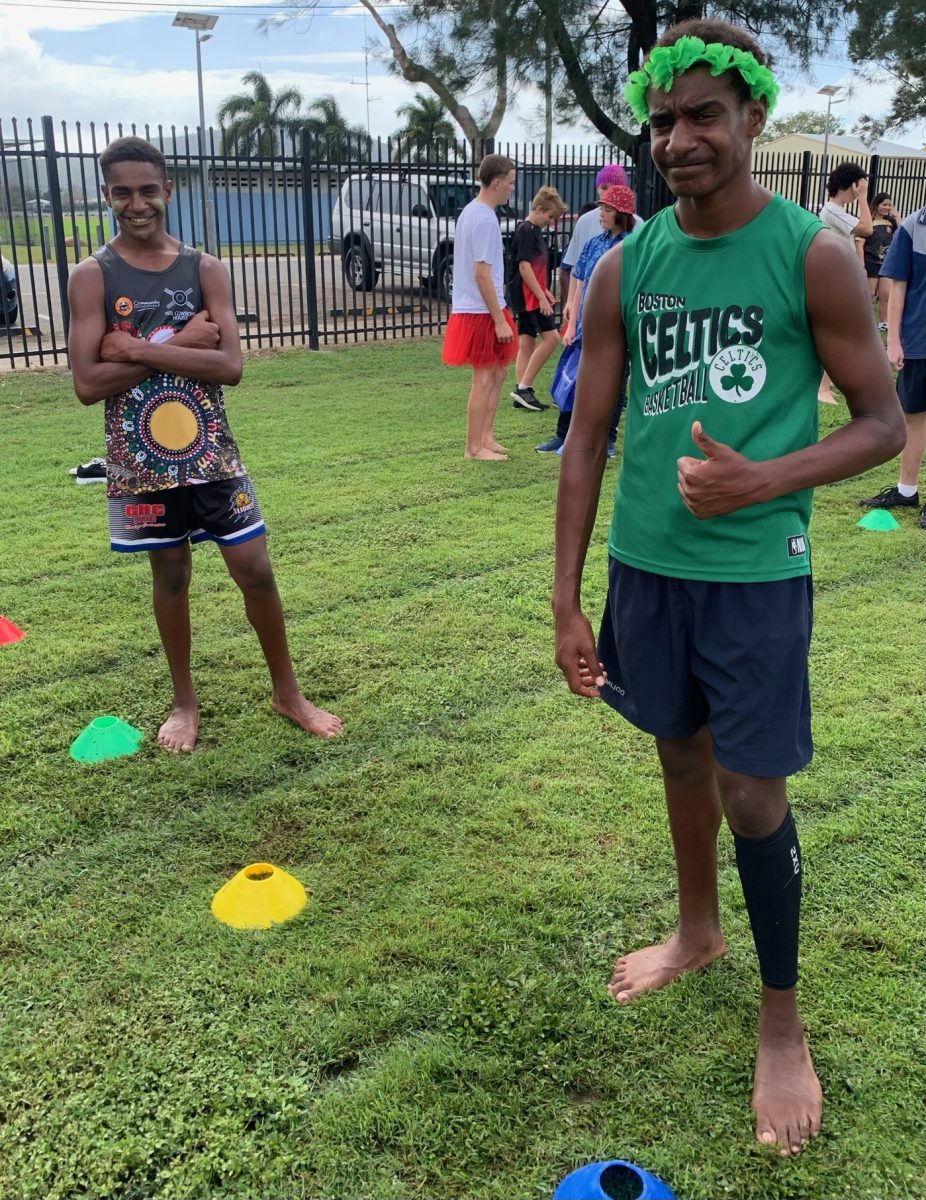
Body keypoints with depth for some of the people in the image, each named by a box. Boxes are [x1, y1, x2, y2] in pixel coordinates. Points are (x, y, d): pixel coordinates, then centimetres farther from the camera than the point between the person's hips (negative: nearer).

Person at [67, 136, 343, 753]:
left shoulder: (206, 269, -1)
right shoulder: (92, 277, -4)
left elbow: (230, 366, -12)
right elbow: (87, 384, -14)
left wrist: (139, 349, -17)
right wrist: (177, 344, -17)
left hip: (211, 454, 1)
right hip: (142, 461, -1)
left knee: (256, 571, 3)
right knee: (170, 577, 12)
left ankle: (288, 691, 22)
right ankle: (185, 700, 31)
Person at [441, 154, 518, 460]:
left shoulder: (471, 212, 13)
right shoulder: (485, 219, -18)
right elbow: (482, 274, -22)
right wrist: (500, 320, -19)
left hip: (472, 310, 10)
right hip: (482, 312, -10)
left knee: (497, 372, 17)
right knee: (484, 379, -3)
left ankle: (486, 437, 24)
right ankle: (474, 448, 5)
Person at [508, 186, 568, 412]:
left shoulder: (534, 231, 16)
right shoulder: (526, 231, -13)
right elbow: (524, 266, -19)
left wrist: (545, 291, 22)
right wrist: (541, 297, -20)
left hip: (531, 296, 10)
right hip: (528, 296, -10)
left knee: (528, 343, 9)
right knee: (551, 337, -11)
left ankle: (522, 393, 10)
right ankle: (524, 387, -10)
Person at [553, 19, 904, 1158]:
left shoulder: (814, 255, -7)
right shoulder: (625, 268, 2)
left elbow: (882, 423, -3)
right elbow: (586, 439, 3)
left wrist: (762, 481, -22)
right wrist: (565, 601, 0)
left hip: (756, 572, -3)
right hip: (644, 564, 4)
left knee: (753, 794, 1)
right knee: (682, 755, 19)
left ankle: (782, 1023, 23)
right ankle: (697, 928, 44)